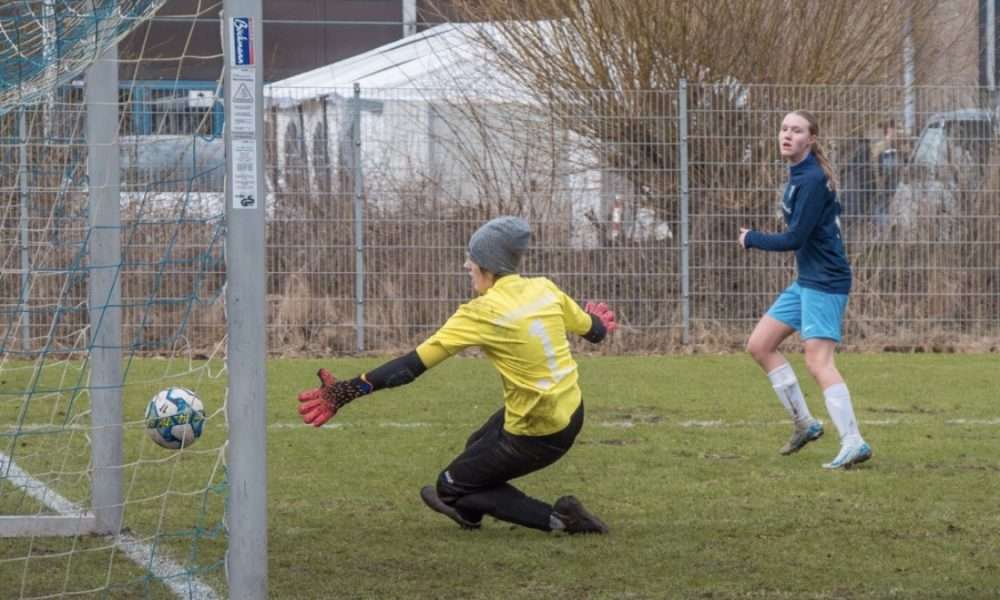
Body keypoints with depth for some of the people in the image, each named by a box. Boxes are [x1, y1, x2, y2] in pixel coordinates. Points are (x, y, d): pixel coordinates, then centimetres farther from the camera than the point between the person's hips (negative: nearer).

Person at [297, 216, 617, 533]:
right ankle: (468, 511, 60)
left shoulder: (483, 313, -20)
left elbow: (414, 363, -22)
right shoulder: (544, 289, -2)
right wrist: (599, 326, 41)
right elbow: (591, 329, 15)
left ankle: (558, 518, 4)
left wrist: (349, 390, -21)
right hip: (572, 413, 8)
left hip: (535, 435, -8)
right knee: (477, 448, 32)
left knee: (452, 487, 12)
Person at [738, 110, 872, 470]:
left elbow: (794, 238, -19)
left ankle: (853, 443, -17)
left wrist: (751, 240, -5)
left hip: (824, 282, -10)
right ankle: (804, 423, 16)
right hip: (806, 281, 10)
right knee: (759, 345, 11)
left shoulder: (813, 180, -18)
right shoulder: (798, 175, 11)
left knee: (818, 361, -16)